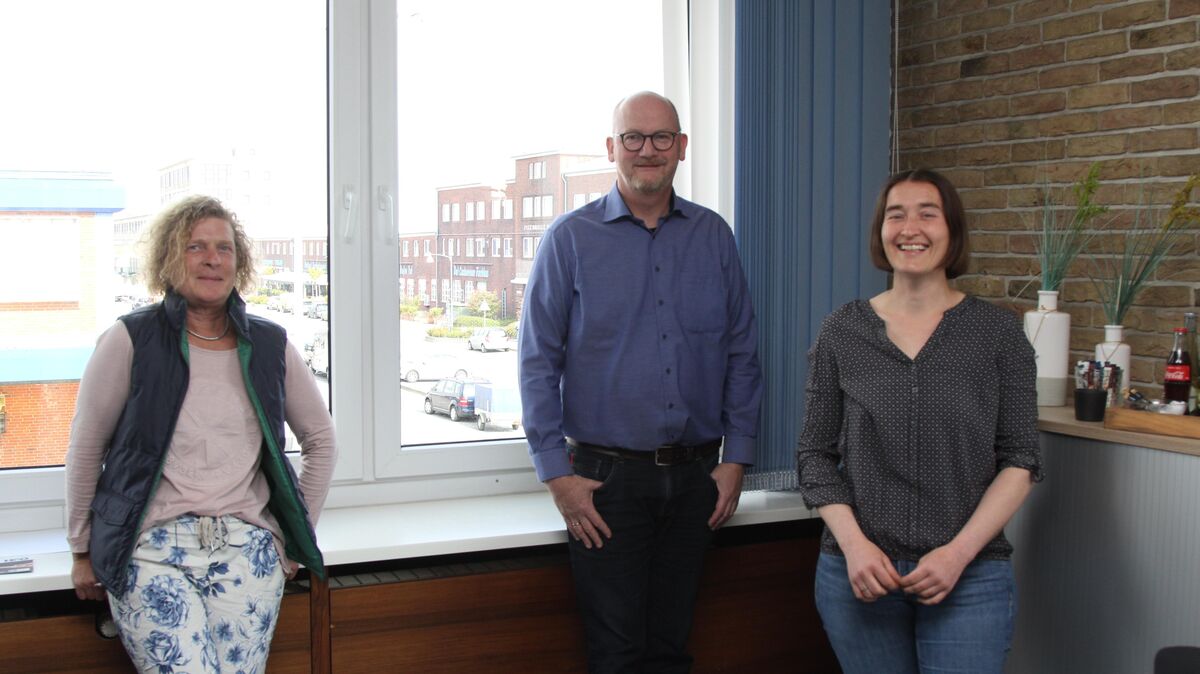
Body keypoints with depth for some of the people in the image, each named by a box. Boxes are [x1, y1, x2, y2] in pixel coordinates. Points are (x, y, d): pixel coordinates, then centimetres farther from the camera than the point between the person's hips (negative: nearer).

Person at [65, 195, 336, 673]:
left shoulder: (270, 346, 8)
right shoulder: (130, 341, 0)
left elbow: (320, 440, 18)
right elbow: (86, 448, 6)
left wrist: (298, 534, 14)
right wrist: (83, 551, 8)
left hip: (247, 547, 3)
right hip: (152, 548, -2)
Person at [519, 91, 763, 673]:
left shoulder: (713, 236, 7)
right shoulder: (570, 238, -1)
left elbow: (741, 354, 9)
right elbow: (538, 361, -3)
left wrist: (736, 457, 3)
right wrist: (557, 473, -8)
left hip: (696, 476, 3)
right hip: (606, 476, -3)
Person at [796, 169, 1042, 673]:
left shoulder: (998, 333, -1)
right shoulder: (841, 332, 2)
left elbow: (1020, 460, -1)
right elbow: (816, 454, 4)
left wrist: (959, 551, -11)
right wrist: (853, 543, -9)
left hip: (970, 577, -1)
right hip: (859, 574, 1)